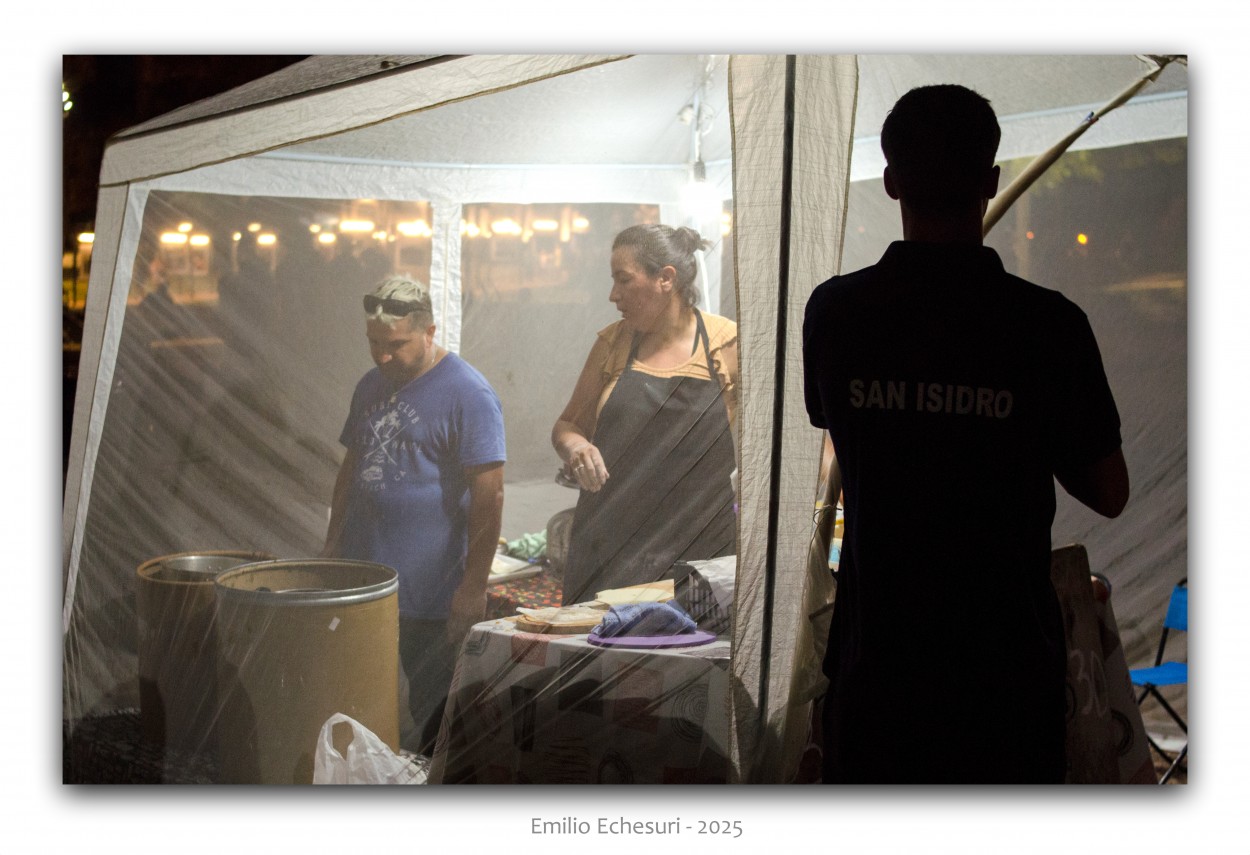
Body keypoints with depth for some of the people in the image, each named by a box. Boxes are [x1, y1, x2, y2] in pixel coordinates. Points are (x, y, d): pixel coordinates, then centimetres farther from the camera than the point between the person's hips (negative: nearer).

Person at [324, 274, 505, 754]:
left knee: (434, 716, 4)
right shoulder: (372, 386, 12)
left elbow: (489, 494, -15)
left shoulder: (467, 394, -11)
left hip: (432, 597, -7)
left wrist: (474, 586, -17)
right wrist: (332, 548, 17)